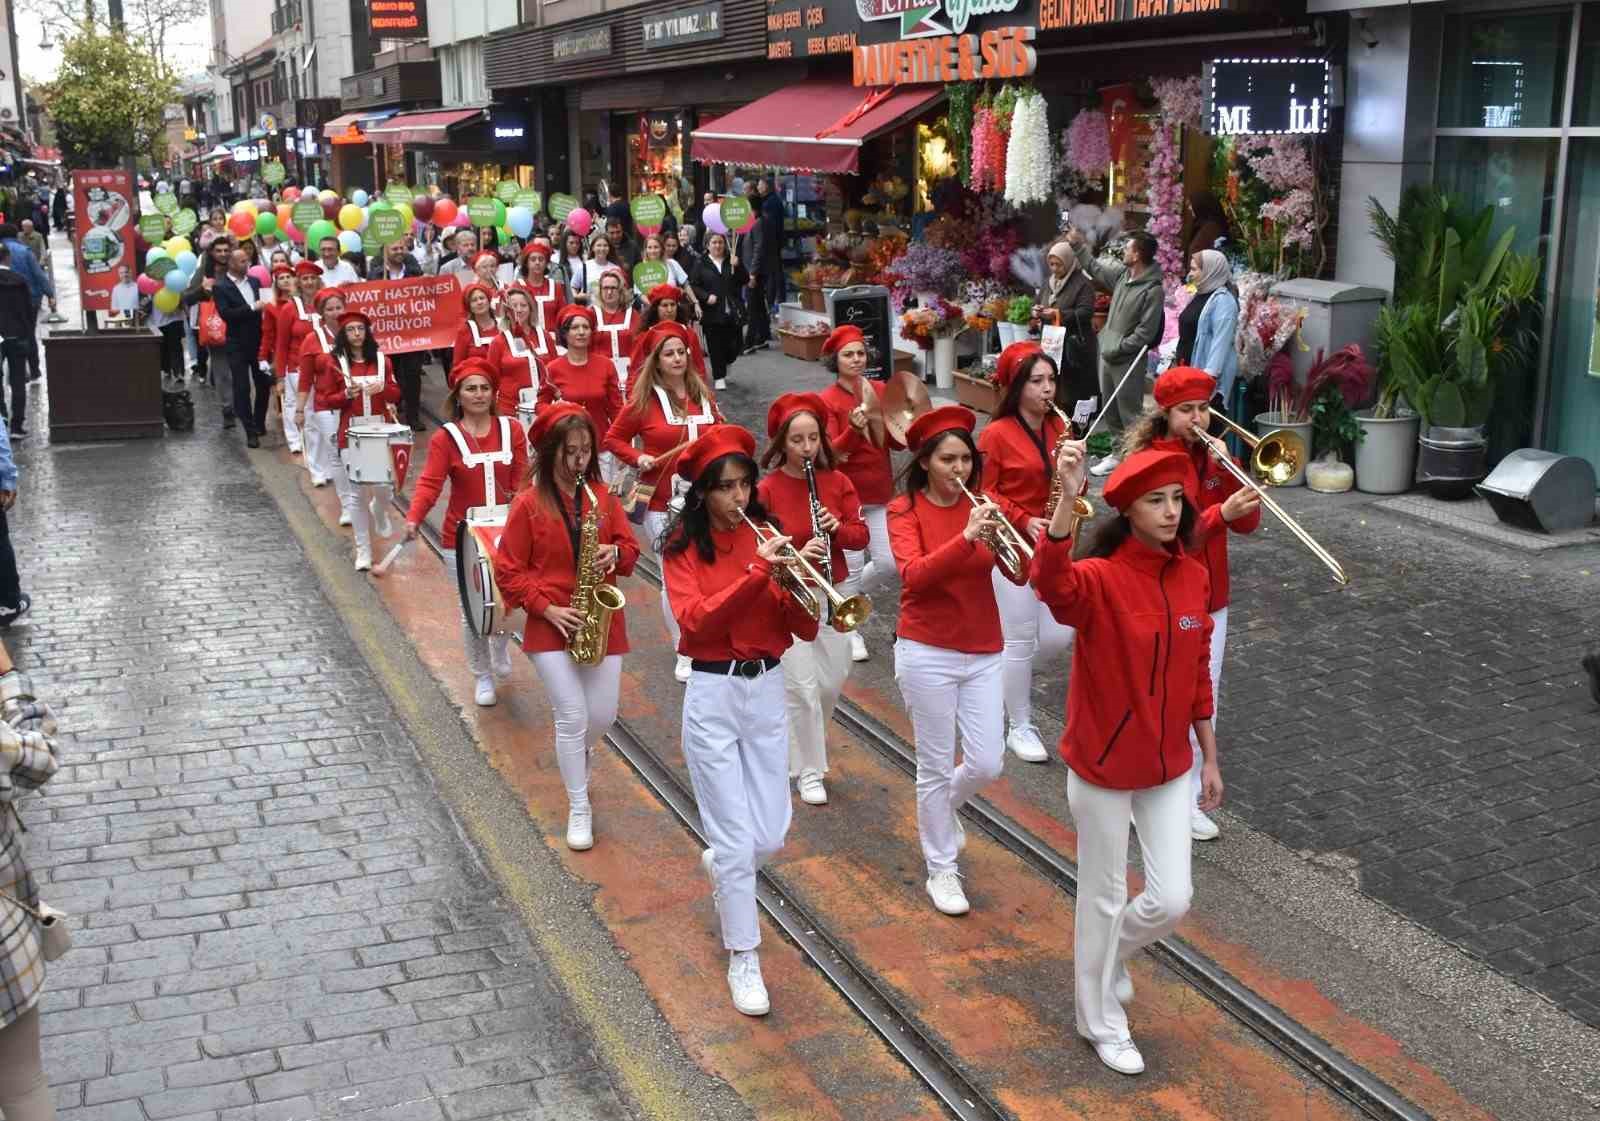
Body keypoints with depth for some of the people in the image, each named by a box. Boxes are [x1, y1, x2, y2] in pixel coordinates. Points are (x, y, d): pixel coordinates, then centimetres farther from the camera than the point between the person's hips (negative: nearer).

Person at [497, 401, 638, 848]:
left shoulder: (603, 497, 2)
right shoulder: (529, 504, -7)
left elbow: (629, 549, 9)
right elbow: (509, 573, -5)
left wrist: (615, 553, -14)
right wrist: (547, 608, -15)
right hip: (552, 627, -3)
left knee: (602, 715, 6)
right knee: (572, 716, -5)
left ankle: (579, 752, 43)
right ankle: (579, 808, 11)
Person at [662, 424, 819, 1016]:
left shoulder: (768, 537, 3)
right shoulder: (683, 548, -6)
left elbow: (804, 630, -1)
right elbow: (695, 622, -22)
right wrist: (756, 571, -29)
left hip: (767, 690, 4)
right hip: (712, 695, -4)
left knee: (770, 836, 8)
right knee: (736, 838, -2)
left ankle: (721, 867, 42)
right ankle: (743, 958, 16)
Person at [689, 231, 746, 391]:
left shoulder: (732, 261, 11)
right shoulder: (701, 264, 3)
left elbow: (745, 280, 4)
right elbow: (693, 285, 0)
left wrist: (737, 267, -12)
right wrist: (706, 296, -14)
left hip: (733, 312, 2)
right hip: (712, 312, -2)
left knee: (734, 344, 1)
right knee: (715, 346, -2)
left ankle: (725, 365, 31)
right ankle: (719, 377, 9)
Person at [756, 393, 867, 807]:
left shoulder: (836, 481, 0)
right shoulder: (767, 489, -12)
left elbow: (861, 535, 2)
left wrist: (838, 527, -19)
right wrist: (797, 555, -29)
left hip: (831, 595, 4)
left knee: (833, 680, 13)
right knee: (802, 686, -1)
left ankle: (806, 738, 41)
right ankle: (808, 771, 13)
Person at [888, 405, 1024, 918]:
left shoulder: (983, 507, 3)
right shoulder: (905, 510, -7)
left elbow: (1019, 574, -7)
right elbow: (914, 574, -24)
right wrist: (966, 537, -34)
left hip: (983, 653, 4)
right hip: (927, 653, -4)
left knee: (987, 764, 3)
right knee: (936, 767, 3)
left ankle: (944, 807, 36)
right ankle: (941, 870, 20)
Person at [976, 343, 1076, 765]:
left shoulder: (1058, 427, 5)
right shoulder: (997, 433, -11)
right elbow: (984, 493, -8)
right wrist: (1025, 521, -18)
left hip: (1053, 546, 5)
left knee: (1060, 635, 3)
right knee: (1020, 639, 1)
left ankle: (1006, 672, 33)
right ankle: (1020, 728, 16)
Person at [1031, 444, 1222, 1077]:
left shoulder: (1192, 576, -2)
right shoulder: (1099, 579, -20)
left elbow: (1197, 673, 8)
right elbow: (1051, 583, -45)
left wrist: (1209, 757, 12)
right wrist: (1068, 499, -59)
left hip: (1169, 766, 5)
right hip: (1102, 764, -5)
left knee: (1172, 899, 8)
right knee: (1105, 895, 10)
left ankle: (1109, 952, 41)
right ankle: (1101, 1020, 32)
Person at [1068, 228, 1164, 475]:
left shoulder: (1153, 290, -18)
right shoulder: (1122, 274, 5)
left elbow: (1145, 332, -20)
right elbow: (1096, 269, 24)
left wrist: (1117, 349, -16)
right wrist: (1078, 246, 23)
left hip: (1128, 360, -8)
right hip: (1108, 355, 8)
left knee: (1130, 412, -3)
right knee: (1110, 409, 16)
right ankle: (1120, 452, 28)